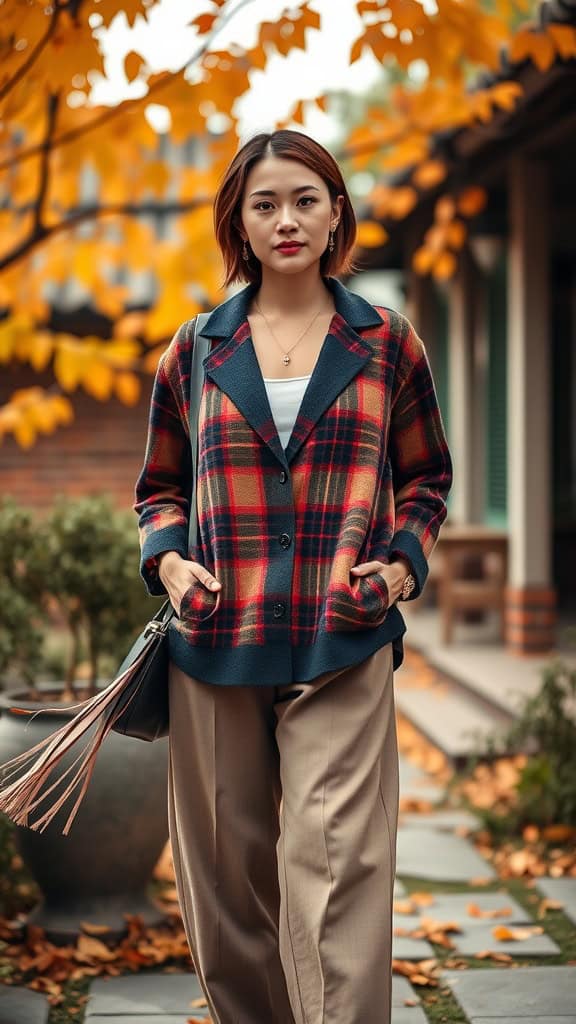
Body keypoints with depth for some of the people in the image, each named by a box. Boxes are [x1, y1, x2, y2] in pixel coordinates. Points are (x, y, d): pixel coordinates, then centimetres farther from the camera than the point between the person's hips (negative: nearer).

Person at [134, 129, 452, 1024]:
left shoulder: (386, 343, 7)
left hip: (342, 646, -2)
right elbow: (161, 486, 18)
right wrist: (168, 561, -2)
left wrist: (403, 561, -1)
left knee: (336, 865, -11)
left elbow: (426, 476, 17)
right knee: (227, 872, 8)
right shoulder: (196, 350, 10)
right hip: (215, 640, 2)